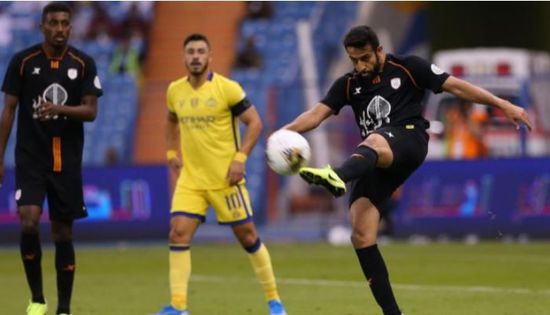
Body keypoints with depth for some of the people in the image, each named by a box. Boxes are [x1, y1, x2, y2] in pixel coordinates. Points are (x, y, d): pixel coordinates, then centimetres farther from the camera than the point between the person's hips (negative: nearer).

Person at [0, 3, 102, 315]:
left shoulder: (84, 64, 0)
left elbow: (91, 111, -4)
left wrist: (59, 109, -23)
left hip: (67, 160, 1)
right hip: (30, 158, -1)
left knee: (63, 233, 5)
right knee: (29, 223, -18)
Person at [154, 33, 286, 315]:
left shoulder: (227, 88, -11)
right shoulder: (175, 91, 4)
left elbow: (254, 122, -8)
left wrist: (240, 158, -16)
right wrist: (172, 152, 12)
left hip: (225, 177, -4)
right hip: (190, 178, 4)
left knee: (247, 235, 4)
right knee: (178, 233, -10)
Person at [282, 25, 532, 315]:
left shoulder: (407, 68, 6)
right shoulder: (348, 85, 15)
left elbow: (456, 86, 7)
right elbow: (318, 113, 4)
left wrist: (503, 105, 3)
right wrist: (289, 129, -16)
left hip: (408, 141, -5)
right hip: (372, 163, 5)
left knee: (373, 141, -40)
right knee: (361, 236, -11)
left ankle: (337, 177, -74)